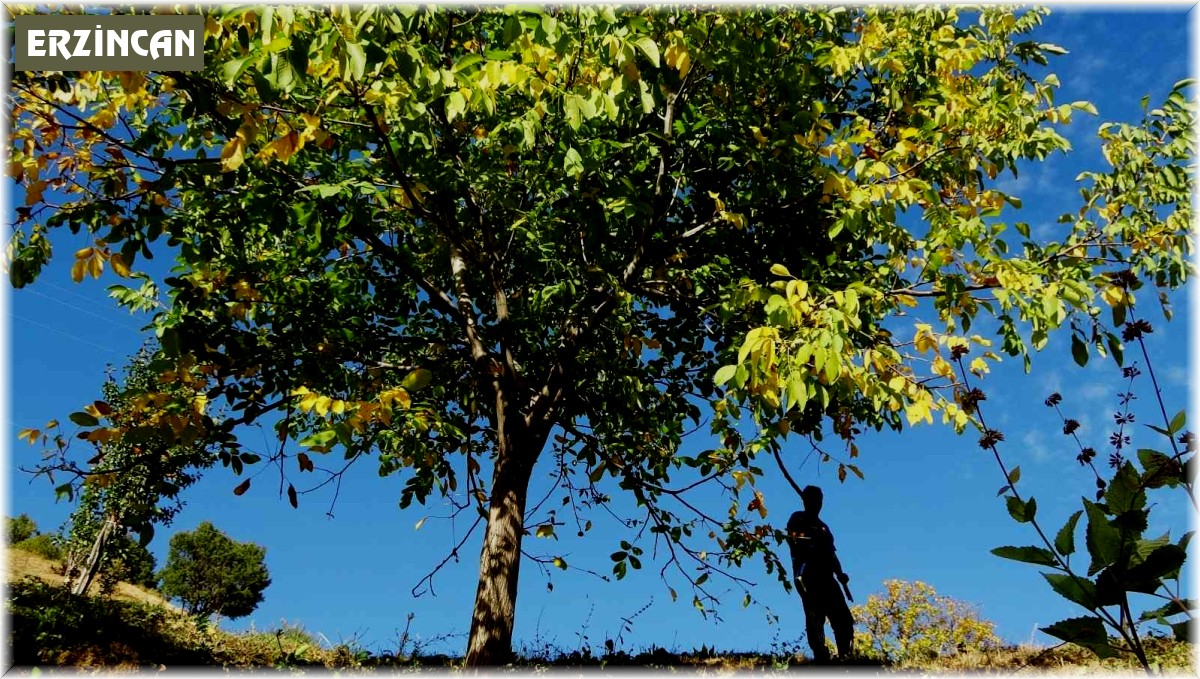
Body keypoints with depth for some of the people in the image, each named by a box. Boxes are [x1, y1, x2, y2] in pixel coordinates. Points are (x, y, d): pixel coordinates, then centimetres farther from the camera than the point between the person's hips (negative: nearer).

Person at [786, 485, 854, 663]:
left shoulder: (822, 526, 29)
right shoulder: (798, 520, 7)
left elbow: (831, 553, 24)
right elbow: (797, 542, -10)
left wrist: (839, 573, 9)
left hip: (825, 577, 8)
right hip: (807, 576, -8)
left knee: (843, 618, -2)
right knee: (815, 618, -17)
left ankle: (845, 657, -1)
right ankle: (821, 658, -20)